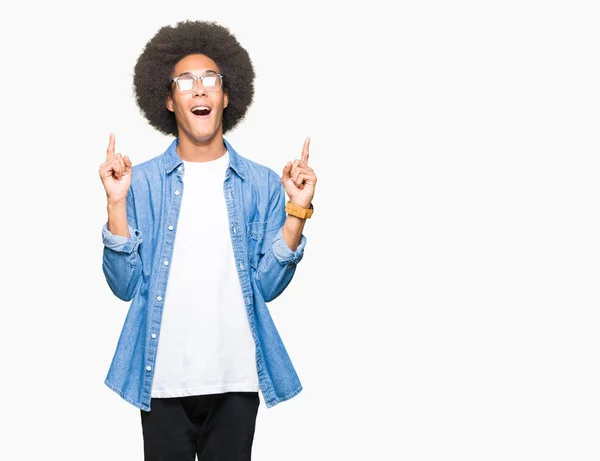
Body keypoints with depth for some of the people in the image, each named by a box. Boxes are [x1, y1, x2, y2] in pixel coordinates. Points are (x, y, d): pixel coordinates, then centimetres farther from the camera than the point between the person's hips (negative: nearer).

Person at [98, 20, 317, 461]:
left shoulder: (262, 184, 2)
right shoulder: (143, 181, -1)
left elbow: (267, 285, -2)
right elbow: (126, 285, -5)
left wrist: (297, 210, -10)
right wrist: (117, 203, -14)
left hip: (237, 377, 1)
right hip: (163, 378, -1)